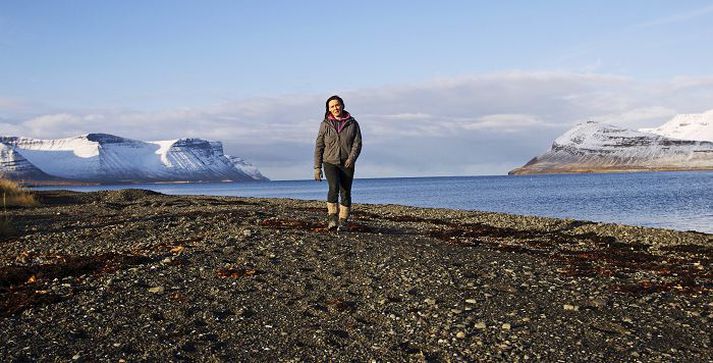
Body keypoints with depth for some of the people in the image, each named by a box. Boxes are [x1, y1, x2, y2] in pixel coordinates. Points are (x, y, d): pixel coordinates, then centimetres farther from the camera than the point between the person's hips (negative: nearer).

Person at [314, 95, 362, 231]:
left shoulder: (352, 123, 3)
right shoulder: (325, 124, 3)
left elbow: (357, 143, -2)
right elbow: (319, 147, 5)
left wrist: (352, 158, -20)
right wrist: (317, 167, -1)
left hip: (346, 164, 1)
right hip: (330, 162, -1)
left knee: (345, 192, 0)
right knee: (334, 187, -23)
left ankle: (343, 222, 11)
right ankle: (332, 218, -20)